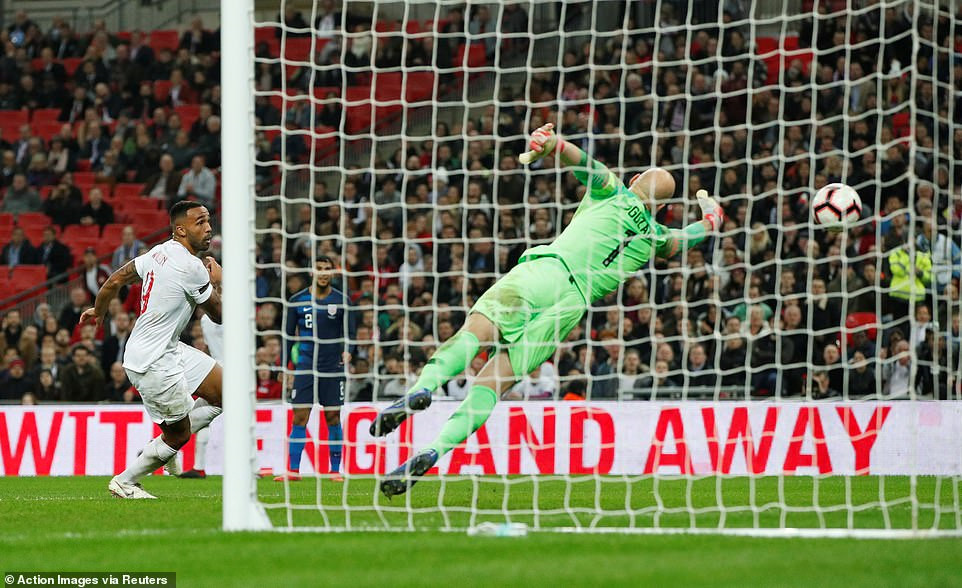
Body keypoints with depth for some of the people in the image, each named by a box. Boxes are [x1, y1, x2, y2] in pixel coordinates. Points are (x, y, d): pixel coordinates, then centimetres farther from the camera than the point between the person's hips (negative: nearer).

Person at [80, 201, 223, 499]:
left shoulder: (161, 251, 6)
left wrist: (98, 311, 29)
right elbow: (219, 314, -10)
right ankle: (124, 482, 18)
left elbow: (115, 280, 13)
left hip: (170, 349, 9)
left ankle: (168, 444, 19)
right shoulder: (192, 267, -22)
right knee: (178, 435, 2)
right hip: (153, 363, -9)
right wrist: (217, 281, 7)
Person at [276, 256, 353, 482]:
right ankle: (293, 470, -5)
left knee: (333, 418, 2)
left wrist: (347, 351, -15)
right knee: (299, 418, -6)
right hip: (305, 367, 0)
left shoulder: (341, 301, 3)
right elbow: (289, 336, 11)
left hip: (333, 368, 0)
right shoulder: (298, 300, 6)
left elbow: (349, 332, 5)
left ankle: (335, 470, 8)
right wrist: (285, 368, 7)